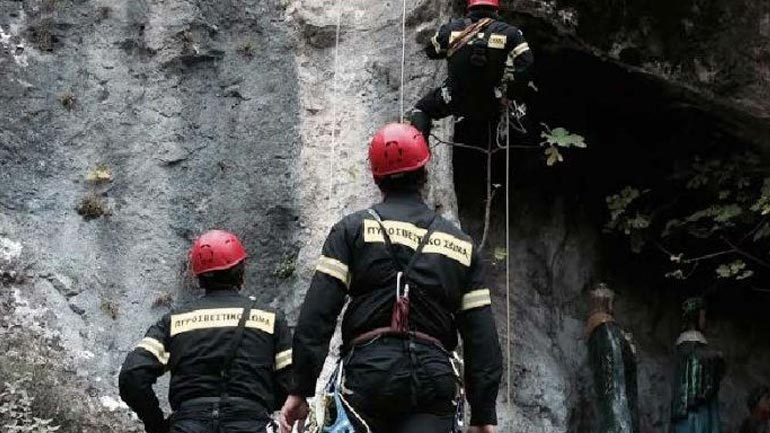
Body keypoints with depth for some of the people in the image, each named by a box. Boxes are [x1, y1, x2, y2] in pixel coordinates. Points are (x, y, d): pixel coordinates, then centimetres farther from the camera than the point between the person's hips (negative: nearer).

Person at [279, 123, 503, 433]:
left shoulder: (354, 229, 8)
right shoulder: (460, 244, 16)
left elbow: (316, 315, -2)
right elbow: (482, 336, 12)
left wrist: (301, 390, -1)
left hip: (369, 374, -1)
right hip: (434, 380, 2)